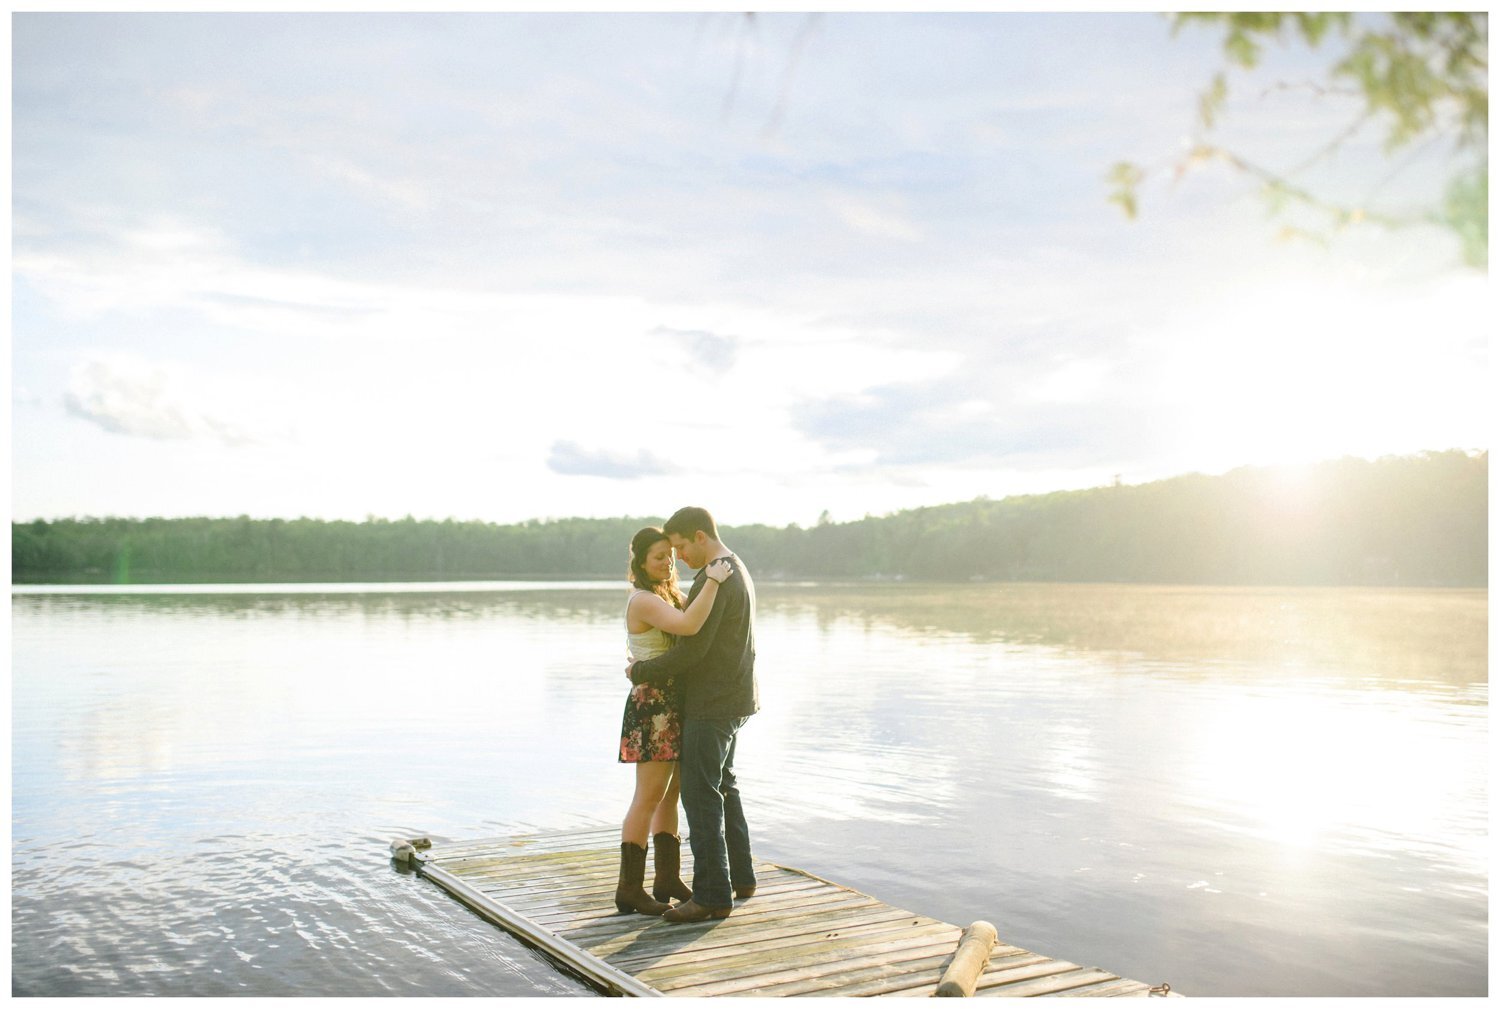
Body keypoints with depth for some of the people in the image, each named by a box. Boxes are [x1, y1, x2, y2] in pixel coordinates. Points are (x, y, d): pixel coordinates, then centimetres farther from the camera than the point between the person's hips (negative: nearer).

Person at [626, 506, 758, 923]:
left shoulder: (713, 580, -21)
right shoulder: (738, 573, 13)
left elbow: (691, 651, -24)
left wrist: (640, 672, -9)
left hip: (712, 705, -10)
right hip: (732, 700, 10)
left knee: (700, 795, -6)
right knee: (722, 786, 19)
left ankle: (711, 895, -2)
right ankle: (739, 877, 27)